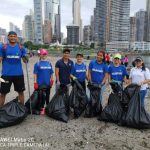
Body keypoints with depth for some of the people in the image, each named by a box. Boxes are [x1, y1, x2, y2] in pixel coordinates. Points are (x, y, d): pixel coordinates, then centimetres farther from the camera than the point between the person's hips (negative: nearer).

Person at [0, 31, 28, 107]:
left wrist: (26, 58, -19)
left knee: (21, 91, 12)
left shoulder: (21, 48, 4)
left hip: (19, 74, 2)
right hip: (6, 74, -1)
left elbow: (25, 61, 3)